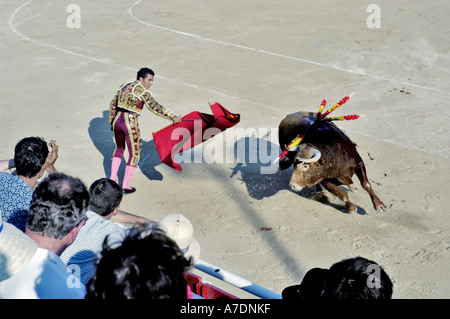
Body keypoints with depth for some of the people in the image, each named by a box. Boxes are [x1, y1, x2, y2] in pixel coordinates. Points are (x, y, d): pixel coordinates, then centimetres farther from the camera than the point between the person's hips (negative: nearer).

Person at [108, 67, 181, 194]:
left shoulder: (124, 86, 12)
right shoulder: (142, 91, -10)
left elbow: (113, 104, 17)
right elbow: (154, 107, -24)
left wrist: (112, 121, 26)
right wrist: (172, 116, -30)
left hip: (117, 121, 7)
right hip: (130, 123, -7)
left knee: (119, 149, 30)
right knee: (134, 154, 10)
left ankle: (112, 178, 27)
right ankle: (125, 186, 14)